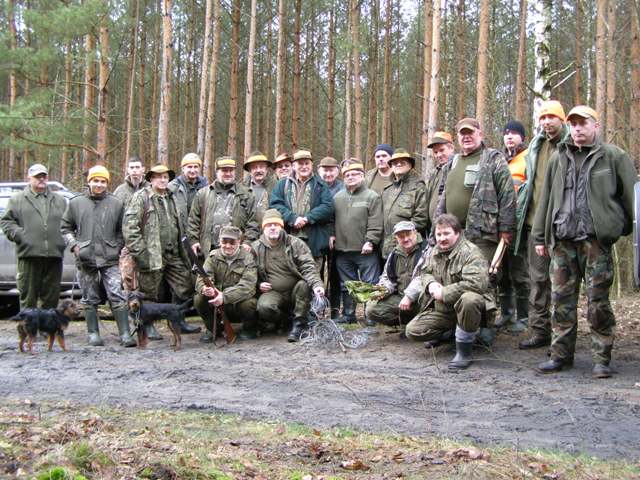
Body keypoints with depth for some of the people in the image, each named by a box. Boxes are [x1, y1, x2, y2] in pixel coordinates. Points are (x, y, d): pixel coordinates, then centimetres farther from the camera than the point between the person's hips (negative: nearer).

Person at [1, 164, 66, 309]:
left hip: (54, 255, 3)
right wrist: (19, 235, -8)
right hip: (29, 255, -3)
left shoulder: (59, 200, 18)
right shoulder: (17, 199, 10)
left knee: (51, 296, 7)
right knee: (28, 297, -1)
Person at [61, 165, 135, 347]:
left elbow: (121, 230, 12)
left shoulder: (116, 203, 7)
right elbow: (65, 227, 14)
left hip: (110, 259, -1)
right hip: (85, 258, 1)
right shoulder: (76, 203, 8)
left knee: (117, 296, -7)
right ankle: (93, 333, 17)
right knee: (90, 299, 8)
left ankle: (125, 334, -6)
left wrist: (118, 247, -1)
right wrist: (74, 245, 0)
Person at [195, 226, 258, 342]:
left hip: (239, 301, -2)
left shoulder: (247, 258, -8)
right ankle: (213, 328, 4)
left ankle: (249, 328, 1)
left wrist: (225, 297, -38)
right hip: (218, 307, 2)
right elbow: (201, 279, -12)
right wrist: (205, 288, -38)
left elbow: (247, 285, -23)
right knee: (199, 299, -23)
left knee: (248, 303, -34)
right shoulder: (213, 257, 1)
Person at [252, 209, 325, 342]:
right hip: (273, 292, 0)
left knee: (304, 285, -33)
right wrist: (258, 285, -6)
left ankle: (298, 324, -16)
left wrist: (316, 284, -30)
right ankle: (283, 319, 4)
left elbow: (308, 266, -12)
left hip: (295, 291, 0)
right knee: (264, 306, -32)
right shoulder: (256, 248, 4)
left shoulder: (295, 243, -2)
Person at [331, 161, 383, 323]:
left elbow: (375, 224, -9)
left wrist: (370, 242, -17)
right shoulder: (337, 197, 13)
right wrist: (331, 234, 3)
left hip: (365, 250, -5)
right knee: (347, 285, 13)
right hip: (342, 250, 5)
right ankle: (348, 315, 23)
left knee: (369, 284, -2)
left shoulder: (372, 197, -3)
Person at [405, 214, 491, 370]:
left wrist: (444, 293, -26)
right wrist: (430, 283, -5)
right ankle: (448, 331, 22)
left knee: (468, 299, -43)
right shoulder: (436, 252, 6)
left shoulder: (470, 252, -20)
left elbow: (476, 283, -33)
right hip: (441, 310, 7)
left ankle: (464, 351, -25)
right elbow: (424, 272, 22)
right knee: (412, 331, -6)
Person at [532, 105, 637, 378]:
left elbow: (631, 195, 3)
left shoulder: (614, 157, 4)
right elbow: (545, 199, 17)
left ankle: (602, 358, 7)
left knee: (598, 300, -1)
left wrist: (632, 229, -1)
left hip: (596, 240, -4)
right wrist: (540, 237, 14)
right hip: (562, 240, 4)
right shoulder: (558, 159, 16)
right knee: (561, 299, 5)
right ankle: (561, 354, 13)